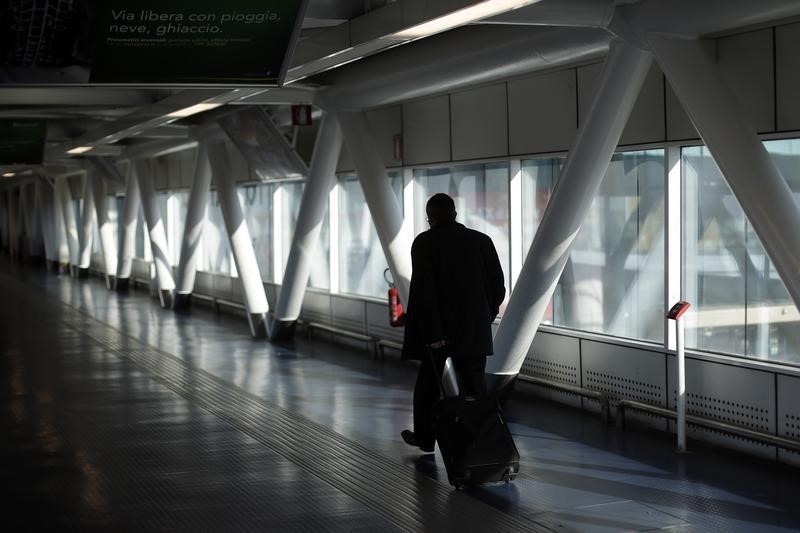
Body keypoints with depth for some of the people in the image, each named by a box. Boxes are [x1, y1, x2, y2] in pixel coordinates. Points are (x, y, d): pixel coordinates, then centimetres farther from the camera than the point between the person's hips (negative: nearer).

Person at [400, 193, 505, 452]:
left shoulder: (424, 242, -8)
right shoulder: (482, 240, 2)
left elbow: (423, 290, -15)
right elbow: (498, 286, 3)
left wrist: (431, 333, -14)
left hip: (438, 333, -2)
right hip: (476, 332, 2)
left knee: (429, 384, 15)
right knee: (475, 387, 6)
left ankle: (425, 436, 30)